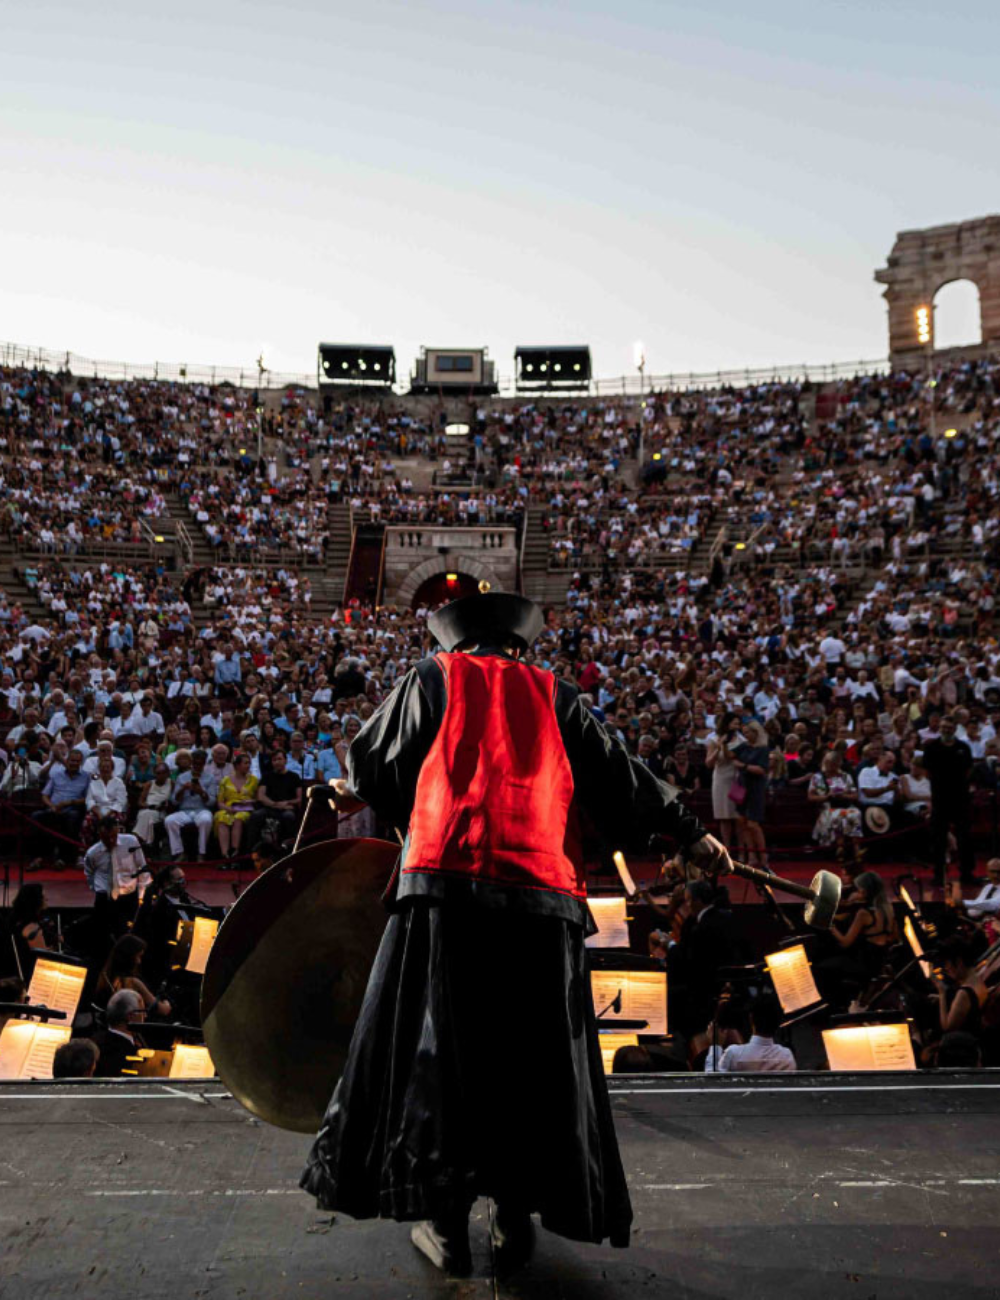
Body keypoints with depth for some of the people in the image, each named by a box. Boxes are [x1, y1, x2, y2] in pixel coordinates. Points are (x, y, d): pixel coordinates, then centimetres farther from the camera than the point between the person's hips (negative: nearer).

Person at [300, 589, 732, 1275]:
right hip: (541, 894, 2)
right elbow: (619, 775, 14)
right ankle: (517, 1213, 19)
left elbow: (372, 763, 17)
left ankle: (447, 1221, 10)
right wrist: (689, 831, 23)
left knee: (437, 1050, 7)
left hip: (448, 884, -2)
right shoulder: (553, 694, 15)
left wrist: (360, 794, 39)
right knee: (531, 1060, 13)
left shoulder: (434, 679, 11)